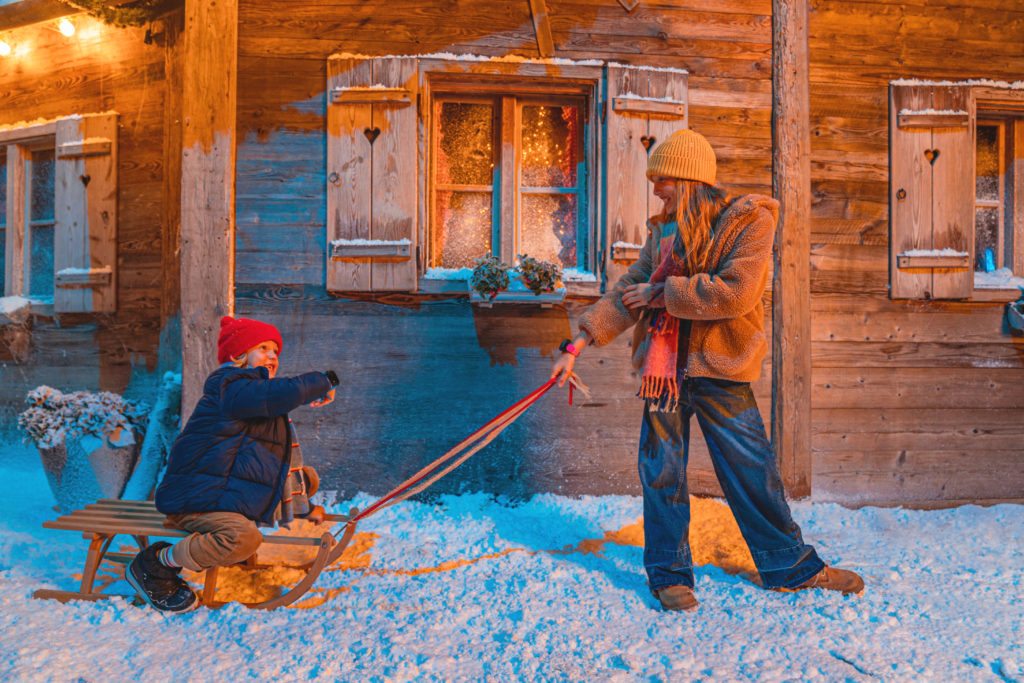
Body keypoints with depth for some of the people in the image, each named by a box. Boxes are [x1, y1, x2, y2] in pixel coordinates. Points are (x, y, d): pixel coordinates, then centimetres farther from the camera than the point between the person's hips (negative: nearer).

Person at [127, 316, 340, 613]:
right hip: (194, 501, -9)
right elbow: (280, 394, -34)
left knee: (306, 477, 8)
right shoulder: (229, 386, -14)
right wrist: (321, 383, -14)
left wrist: (302, 507, 22)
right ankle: (153, 566, -10)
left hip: (233, 493, 9)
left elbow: (283, 459, 24)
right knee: (243, 538, -35)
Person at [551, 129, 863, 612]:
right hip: (664, 365, 4)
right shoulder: (663, 230, 11)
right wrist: (577, 345, 2)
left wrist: (662, 293, -12)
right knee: (661, 471, 6)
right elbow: (627, 292, 9)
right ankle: (669, 573, 22)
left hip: (719, 369, -4)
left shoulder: (749, 220, -5)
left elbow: (735, 293, -19)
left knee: (751, 469, 6)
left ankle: (790, 567, 26)